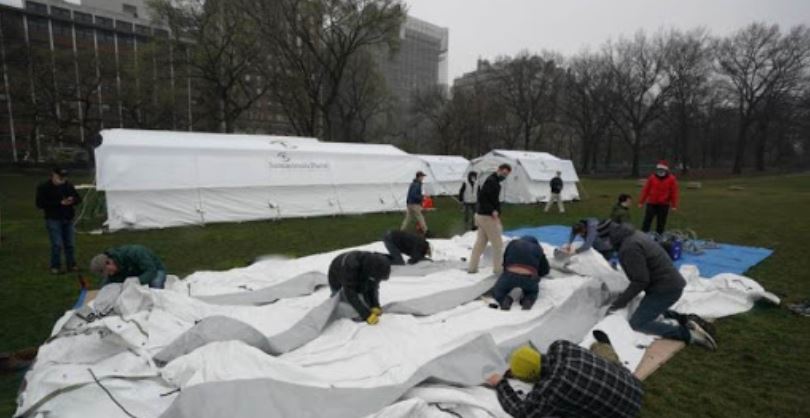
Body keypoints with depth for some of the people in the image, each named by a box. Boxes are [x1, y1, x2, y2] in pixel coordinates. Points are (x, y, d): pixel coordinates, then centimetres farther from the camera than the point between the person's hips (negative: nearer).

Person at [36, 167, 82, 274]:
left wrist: (72, 200, -12)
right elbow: (40, 204, -12)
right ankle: (55, 266, 7)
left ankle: (71, 265, 18)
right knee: (57, 244, -7)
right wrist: (60, 203, -19)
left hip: (68, 219, 4)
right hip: (53, 220, -4)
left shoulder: (68, 185, 8)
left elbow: (78, 199, 13)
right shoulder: (43, 187, -4)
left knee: (70, 244, 7)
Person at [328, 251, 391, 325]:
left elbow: (373, 288, -20)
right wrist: (367, 315, -48)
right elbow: (350, 294, -44)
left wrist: (375, 306, -37)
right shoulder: (351, 266, -45)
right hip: (338, 281, -4)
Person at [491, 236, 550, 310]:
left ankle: (505, 300, -7)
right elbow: (545, 270, 31)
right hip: (529, 278, 1)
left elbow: (504, 262, 28)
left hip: (510, 275, -1)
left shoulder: (513, 243, 25)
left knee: (497, 292, 26)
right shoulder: (537, 248, 26)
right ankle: (527, 300, 1)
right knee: (532, 293, 34)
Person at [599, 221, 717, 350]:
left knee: (637, 323, -7)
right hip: (671, 284, 10)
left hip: (665, 289, -10)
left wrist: (622, 301, -14)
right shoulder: (635, 235, 7)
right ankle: (684, 321, 14)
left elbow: (640, 281, -23)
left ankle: (687, 334, -6)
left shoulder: (629, 247, -24)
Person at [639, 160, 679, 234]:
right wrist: (641, 202, 2)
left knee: (661, 223, 9)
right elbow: (646, 190, 2)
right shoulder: (652, 177, -1)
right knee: (647, 221, -1)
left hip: (664, 205, 0)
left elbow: (674, 192, 0)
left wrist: (674, 205, -2)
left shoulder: (671, 179, -2)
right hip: (651, 203, 0)